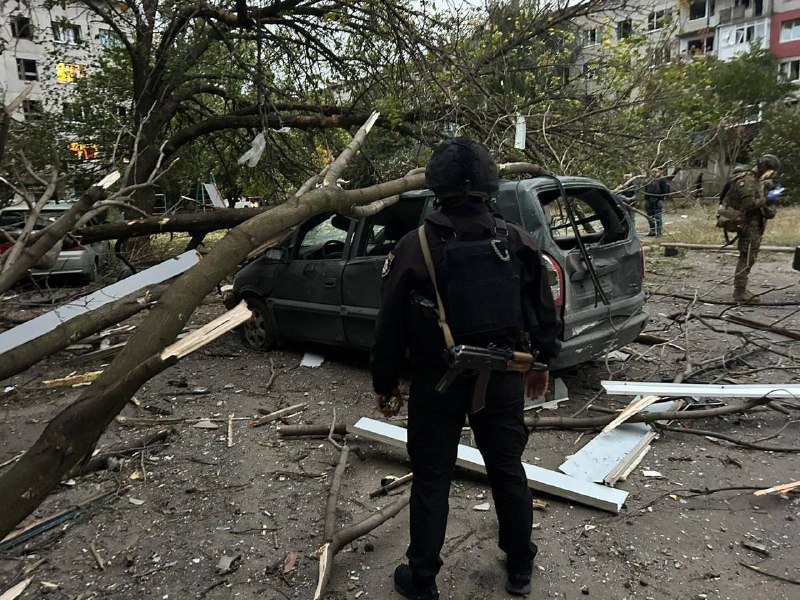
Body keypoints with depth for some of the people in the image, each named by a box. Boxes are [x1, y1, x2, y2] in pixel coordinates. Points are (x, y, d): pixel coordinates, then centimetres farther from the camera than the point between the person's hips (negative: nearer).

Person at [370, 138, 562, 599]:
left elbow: (391, 326, -7)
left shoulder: (416, 247, -12)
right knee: (508, 469, 19)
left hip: (438, 380, -3)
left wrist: (385, 384, 5)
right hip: (503, 376, 3)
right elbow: (545, 311, 6)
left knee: (432, 479, 11)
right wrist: (543, 362, 21)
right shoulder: (518, 242, -3)